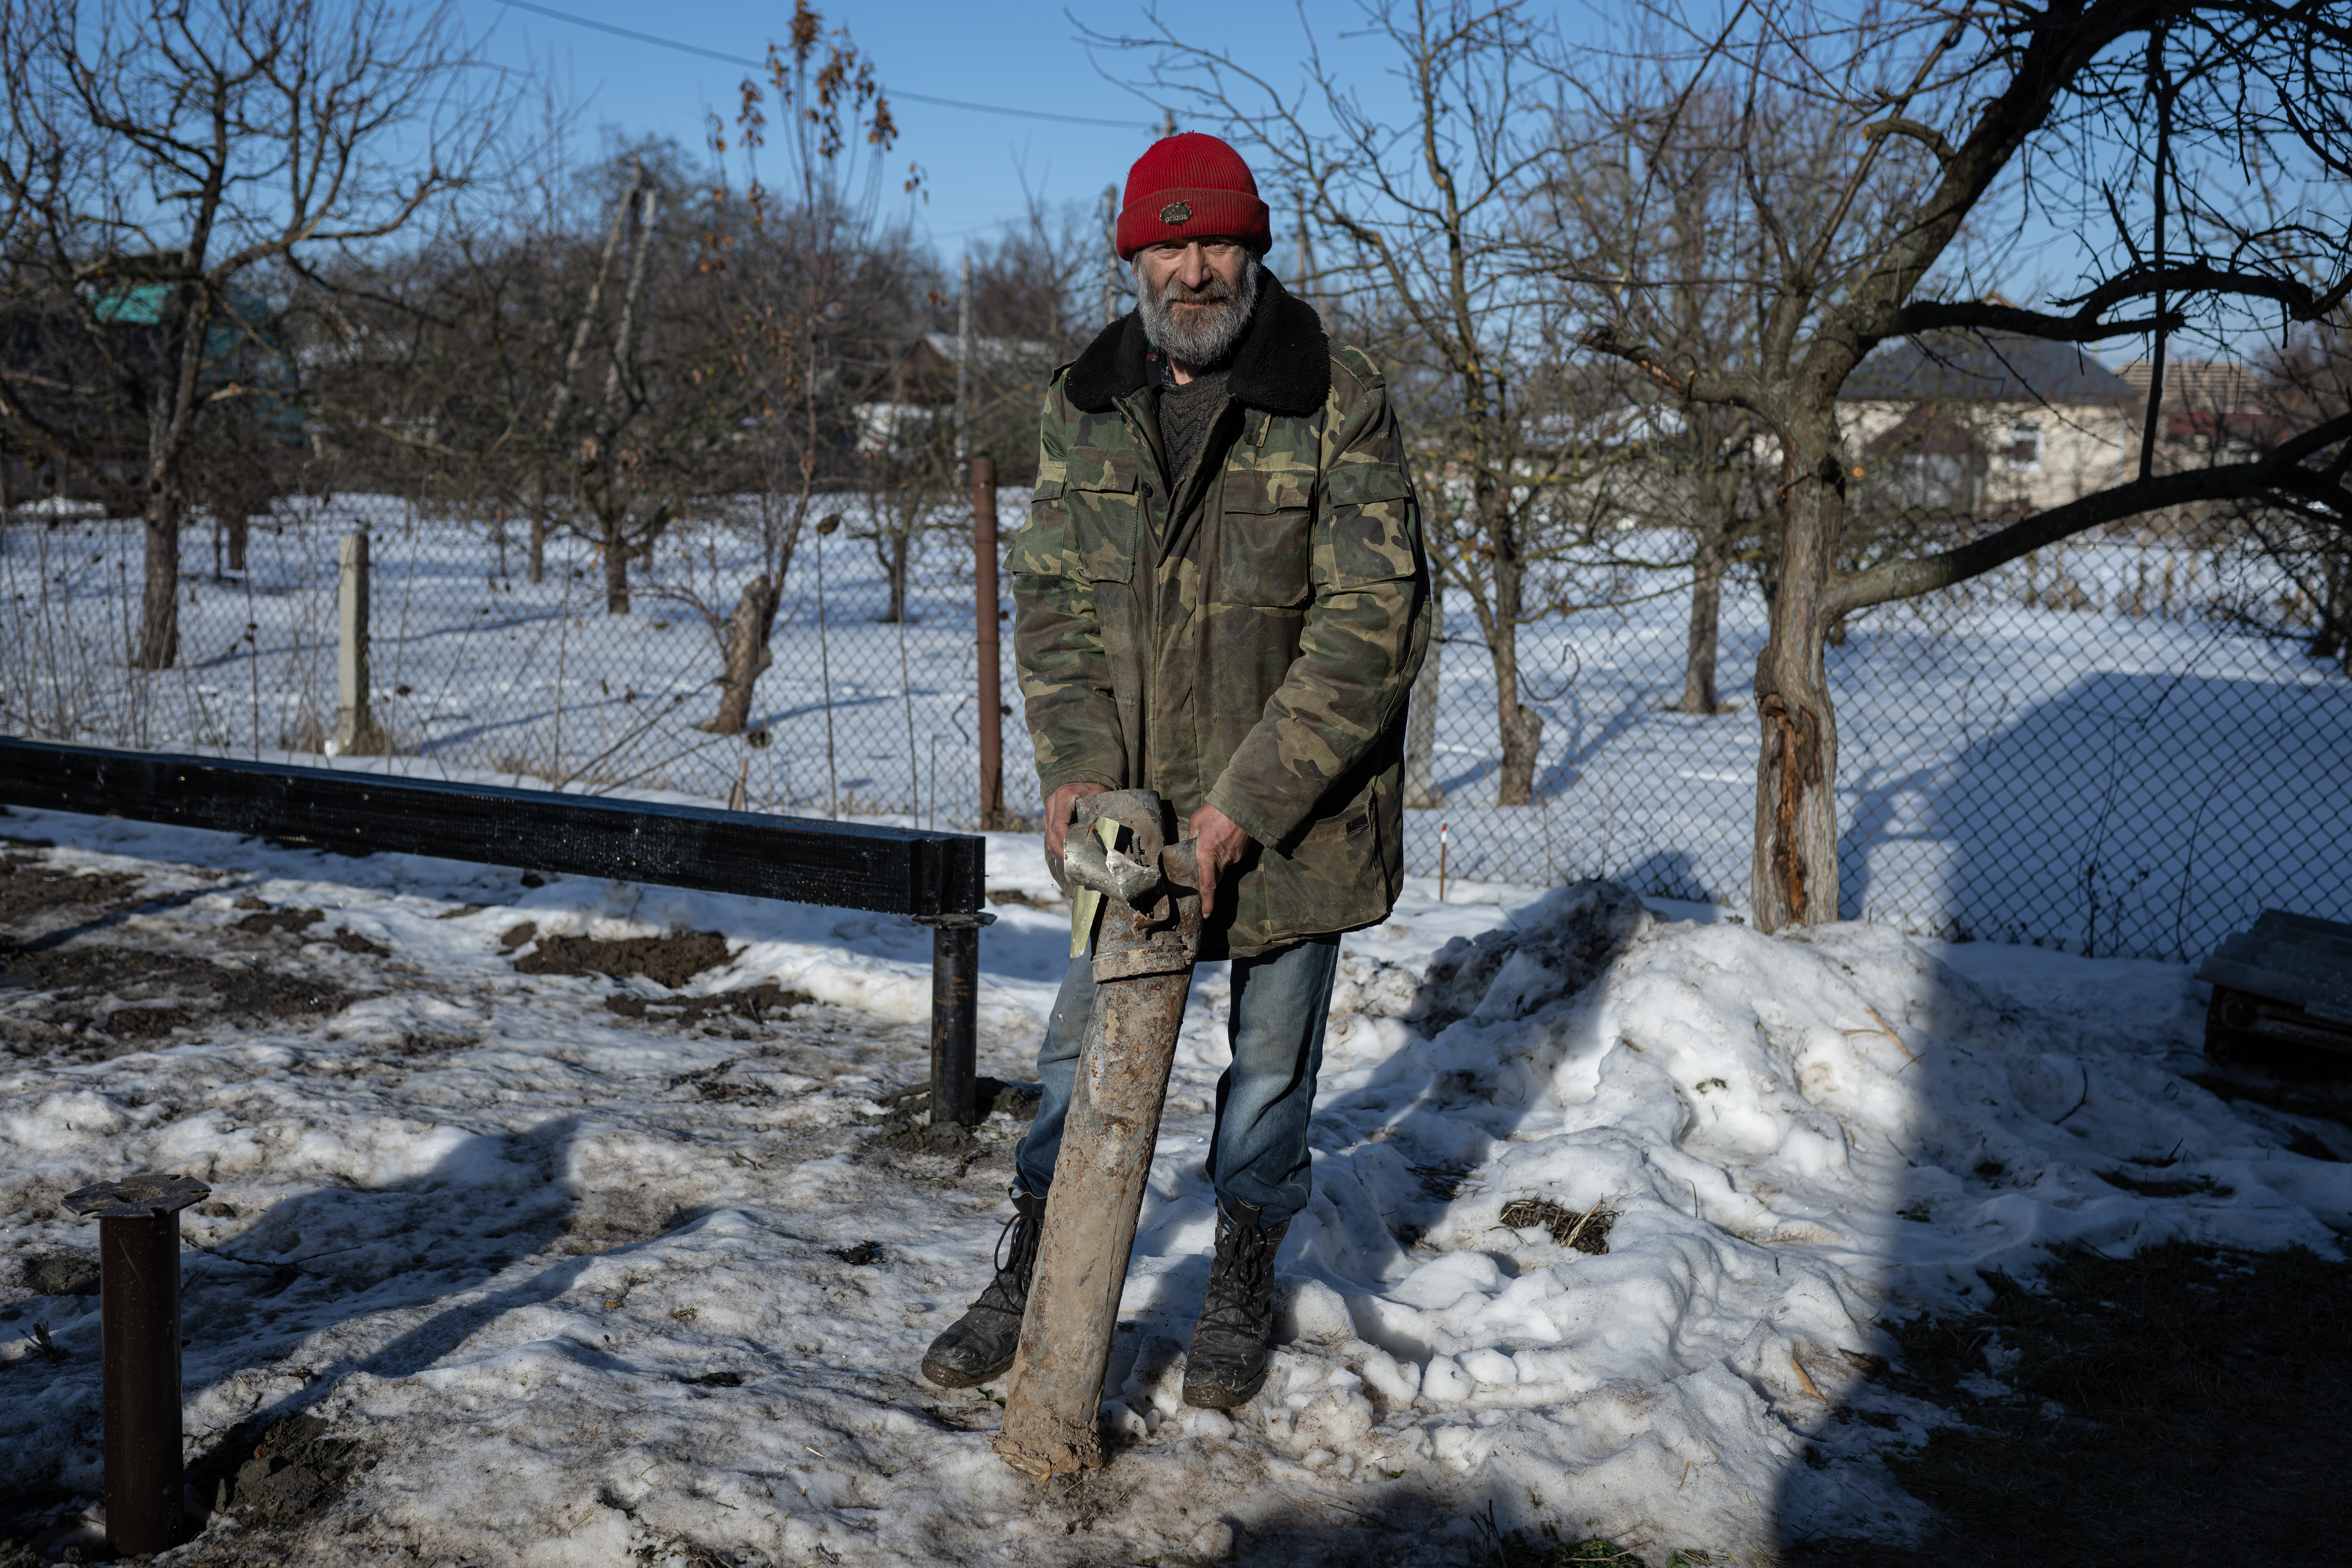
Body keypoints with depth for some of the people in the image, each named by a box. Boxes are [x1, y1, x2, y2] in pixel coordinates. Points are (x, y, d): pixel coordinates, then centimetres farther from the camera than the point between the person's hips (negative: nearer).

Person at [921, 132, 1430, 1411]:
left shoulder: (1338, 404, -13)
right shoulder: (1083, 404, 1)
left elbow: (1374, 620, -16)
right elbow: (1050, 592, 4)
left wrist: (1248, 801, -20)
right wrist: (1076, 764, -11)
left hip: (1297, 802, -3)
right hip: (1133, 798, 3)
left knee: (1271, 1055, 12)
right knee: (1086, 1040, 10)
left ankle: (1243, 1283, 32)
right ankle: (1031, 1277, 27)